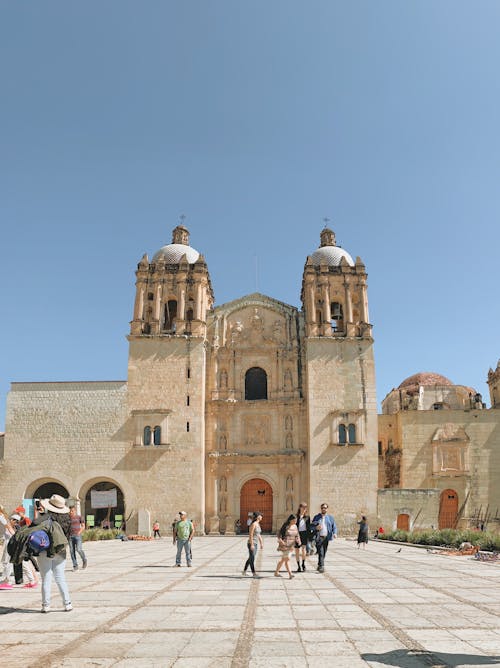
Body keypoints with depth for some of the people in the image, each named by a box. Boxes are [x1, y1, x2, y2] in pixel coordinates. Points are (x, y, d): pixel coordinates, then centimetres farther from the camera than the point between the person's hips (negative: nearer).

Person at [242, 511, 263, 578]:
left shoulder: (258, 524, 11)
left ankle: (244, 571, 24)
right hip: (251, 543, -9)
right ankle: (254, 573, 1)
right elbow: (251, 535, -19)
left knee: (250, 558, 15)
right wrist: (252, 545, -21)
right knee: (252, 558, -3)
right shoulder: (253, 524, -17)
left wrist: (261, 543, 17)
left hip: (256, 543, 9)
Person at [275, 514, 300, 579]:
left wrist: (298, 540, -6)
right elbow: (279, 534, -11)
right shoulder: (285, 526, -11)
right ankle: (290, 574, -12)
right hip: (284, 545, -7)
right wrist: (280, 540, -24)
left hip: (291, 546, 7)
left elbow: (297, 535, 12)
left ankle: (276, 572, 23)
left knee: (283, 559, 12)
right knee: (287, 559, -12)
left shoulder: (295, 526, 8)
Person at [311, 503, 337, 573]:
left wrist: (334, 533, -10)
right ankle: (321, 567, -14)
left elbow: (334, 526, 8)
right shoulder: (316, 517, 10)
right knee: (320, 552, -12)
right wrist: (316, 528, -11)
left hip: (326, 537, 2)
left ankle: (319, 565, 21)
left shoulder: (330, 517, 13)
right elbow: (312, 526, 10)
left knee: (324, 553, 7)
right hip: (319, 537, -2)